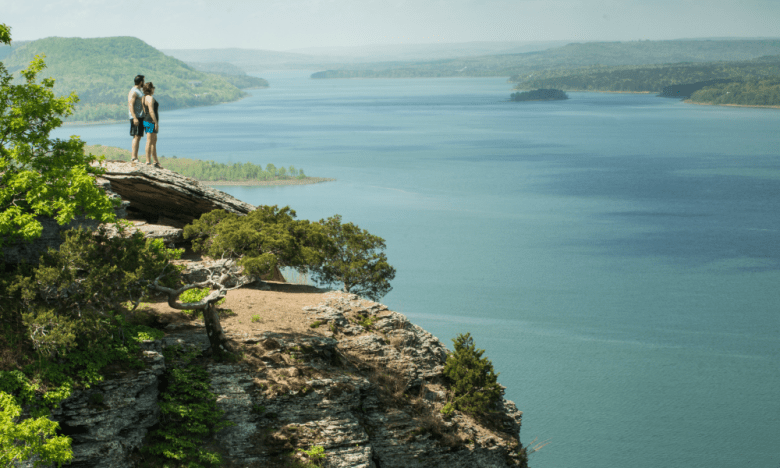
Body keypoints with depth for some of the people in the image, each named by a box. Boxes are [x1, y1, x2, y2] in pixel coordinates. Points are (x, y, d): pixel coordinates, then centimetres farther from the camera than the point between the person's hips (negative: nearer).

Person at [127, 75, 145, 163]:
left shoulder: (139, 91, 21)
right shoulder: (133, 92, -10)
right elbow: (131, 105, -18)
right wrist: (135, 118, -25)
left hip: (141, 117, 10)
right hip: (136, 117, -10)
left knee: (138, 137, 8)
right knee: (136, 137, -13)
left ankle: (136, 158, 9)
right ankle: (134, 157, -16)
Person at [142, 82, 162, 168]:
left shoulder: (145, 98, 15)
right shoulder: (150, 98, -15)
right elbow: (151, 111, -20)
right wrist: (156, 123, -19)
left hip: (146, 121, 11)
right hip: (151, 121, -11)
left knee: (154, 141, 16)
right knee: (149, 142, -7)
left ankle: (156, 161, 21)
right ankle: (148, 162, -6)